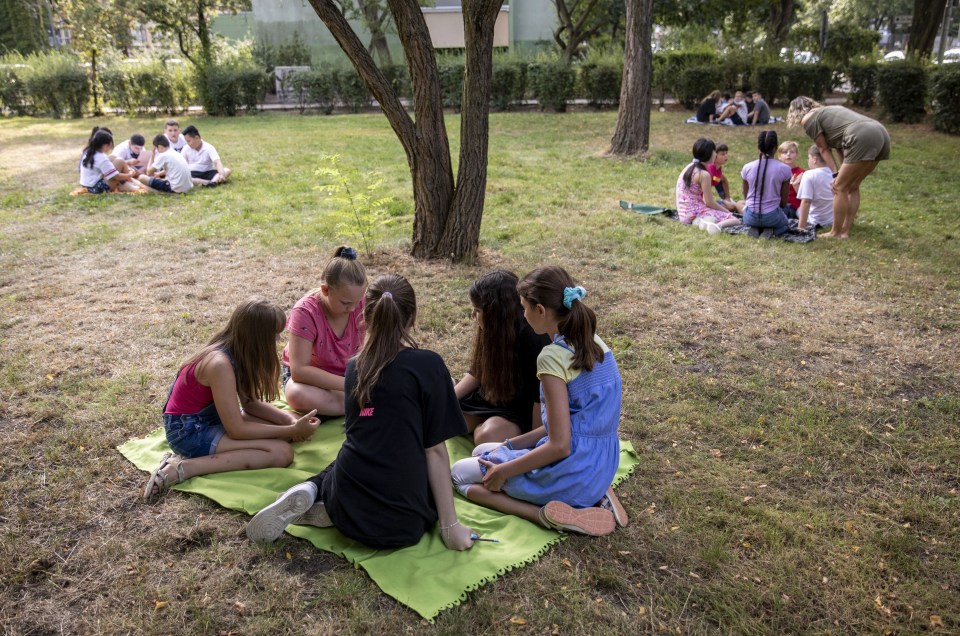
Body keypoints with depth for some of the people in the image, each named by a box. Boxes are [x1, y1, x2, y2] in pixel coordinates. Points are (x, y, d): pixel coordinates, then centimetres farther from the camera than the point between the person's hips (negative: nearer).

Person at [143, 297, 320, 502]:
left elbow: (250, 403, 5)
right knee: (281, 453, -21)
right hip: (189, 430, -9)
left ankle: (200, 455, -1)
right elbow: (236, 430, -24)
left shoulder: (236, 352, -3)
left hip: (209, 416, 9)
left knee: (286, 420, 3)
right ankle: (185, 467, -19)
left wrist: (290, 420, -9)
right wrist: (291, 431, -19)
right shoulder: (221, 364, -29)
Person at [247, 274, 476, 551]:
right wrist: (450, 525, -3)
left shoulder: (355, 366, 5)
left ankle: (309, 492, 5)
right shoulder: (428, 365, -10)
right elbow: (435, 449, -9)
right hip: (402, 525, -5)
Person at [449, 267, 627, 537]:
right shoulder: (593, 342, 5)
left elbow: (559, 446, -23)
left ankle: (549, 514, -9)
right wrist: (511, 445, 11)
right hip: (601, 466, 8)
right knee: (481, 451, 24)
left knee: (459, 474, 10)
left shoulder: (553, 357, -22)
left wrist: (504, 470, -10)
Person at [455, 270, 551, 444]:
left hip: (521, 412, -7)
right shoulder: (491, 332, -1)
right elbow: (476, 374, 9)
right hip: (489, 399, 8)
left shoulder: (535, 339, -25)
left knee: (487, 435, -35)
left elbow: (540, 397, -23)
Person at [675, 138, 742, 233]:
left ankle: (699, 221, -3)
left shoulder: (688, 167, 10)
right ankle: (718, 225, -32)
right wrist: (727, 211, 5)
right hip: (695, 213, -8)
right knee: (736, 220, -4)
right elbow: (709, 202, -11)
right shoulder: (704, 174, -15)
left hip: (684, 214, 8)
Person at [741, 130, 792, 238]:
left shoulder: (747, 168, -5)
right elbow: (783, 202, -1)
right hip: (772, 216, -1)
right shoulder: (784, 169, -10)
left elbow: (746, 197, 7)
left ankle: (755, 228, 2)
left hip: (751, 217, 1)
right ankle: (771, 230, -1)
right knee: (785, 224, 35)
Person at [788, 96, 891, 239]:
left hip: (863, 138, -9)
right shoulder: (828, 111, 33)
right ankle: (845, 231, 20)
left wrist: (836, 175, 10)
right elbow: (840, 147, 26)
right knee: (852, 187, 18)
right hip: (881, 133, 9)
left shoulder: (808, 119, 9)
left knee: (840, 187, 2)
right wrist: (843, 173, 21)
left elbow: (824, 149, 8)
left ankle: (836, 232, 9)